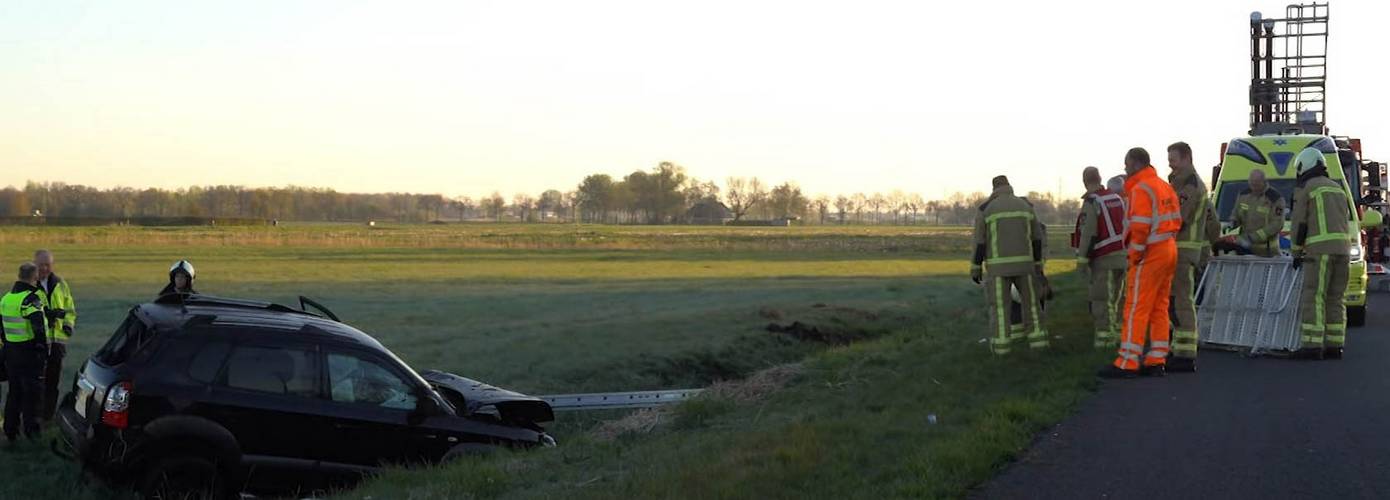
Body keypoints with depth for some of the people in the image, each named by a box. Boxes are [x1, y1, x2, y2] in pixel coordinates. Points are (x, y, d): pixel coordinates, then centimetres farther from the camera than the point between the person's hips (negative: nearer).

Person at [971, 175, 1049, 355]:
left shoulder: (985, 209, -3)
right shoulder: (1025, 206, 7)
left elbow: (979, 242, -5)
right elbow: (1036, 238, 7)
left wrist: (975, 268, 0)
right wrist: (1038, 264, 15)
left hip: (998, 264, -2)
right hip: (1023, 262, 2)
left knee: (1000, 304, 5)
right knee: (1030, 300, 13)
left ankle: (1002, 344, 2)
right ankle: (1037, 338, 10)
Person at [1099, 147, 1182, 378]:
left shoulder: (1141, 189, -14)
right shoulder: (1165, 187, 15)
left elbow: (1140, 227, -20)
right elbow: (1176, 221, 16)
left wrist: (1135, 256, -13)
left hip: (1150, 254, -9)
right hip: (1169, 250, 9)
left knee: (1136, 309, -8)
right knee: (1159, 308, 12)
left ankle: (1127, 363, -9)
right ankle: (1156, 361, 13)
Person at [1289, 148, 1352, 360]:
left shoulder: (1304, 189, 1)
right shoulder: (1337, 188, 23)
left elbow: (1299, 223, -1)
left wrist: (1296, 253, 7)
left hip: (1320, 249, -7)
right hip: (1342, 247, 7)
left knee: (1313, 298, -7)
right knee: (1334, 299, 10)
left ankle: (1313, 346, -13)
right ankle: (1334, 346, 8)